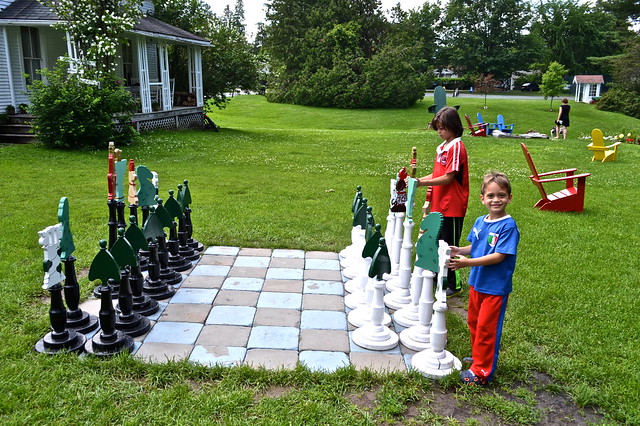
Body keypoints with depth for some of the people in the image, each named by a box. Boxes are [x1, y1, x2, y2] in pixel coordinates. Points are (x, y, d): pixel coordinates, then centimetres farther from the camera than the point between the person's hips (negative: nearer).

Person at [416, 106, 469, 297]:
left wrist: (422, 183, -22)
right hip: (439, 205, 9)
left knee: (450, 245, 0)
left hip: (452, 207, -9)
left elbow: (448, 178, -20)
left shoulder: (456, 147, -15)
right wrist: (417, 180, 4)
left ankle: (454, 285, 12)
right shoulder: (442, 147, 13)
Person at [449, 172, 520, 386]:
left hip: (496, 287, -7)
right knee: (474, 322, 20)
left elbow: (499, 256, -24)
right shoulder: (480, 222, 3)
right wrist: (459, 251, -8)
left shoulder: (508, 226, -19)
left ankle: (482, 371, 15)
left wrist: (468, 262, -30)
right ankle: (478, 357, 40)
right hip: (476, 282, 7)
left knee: (487, 328, 2)